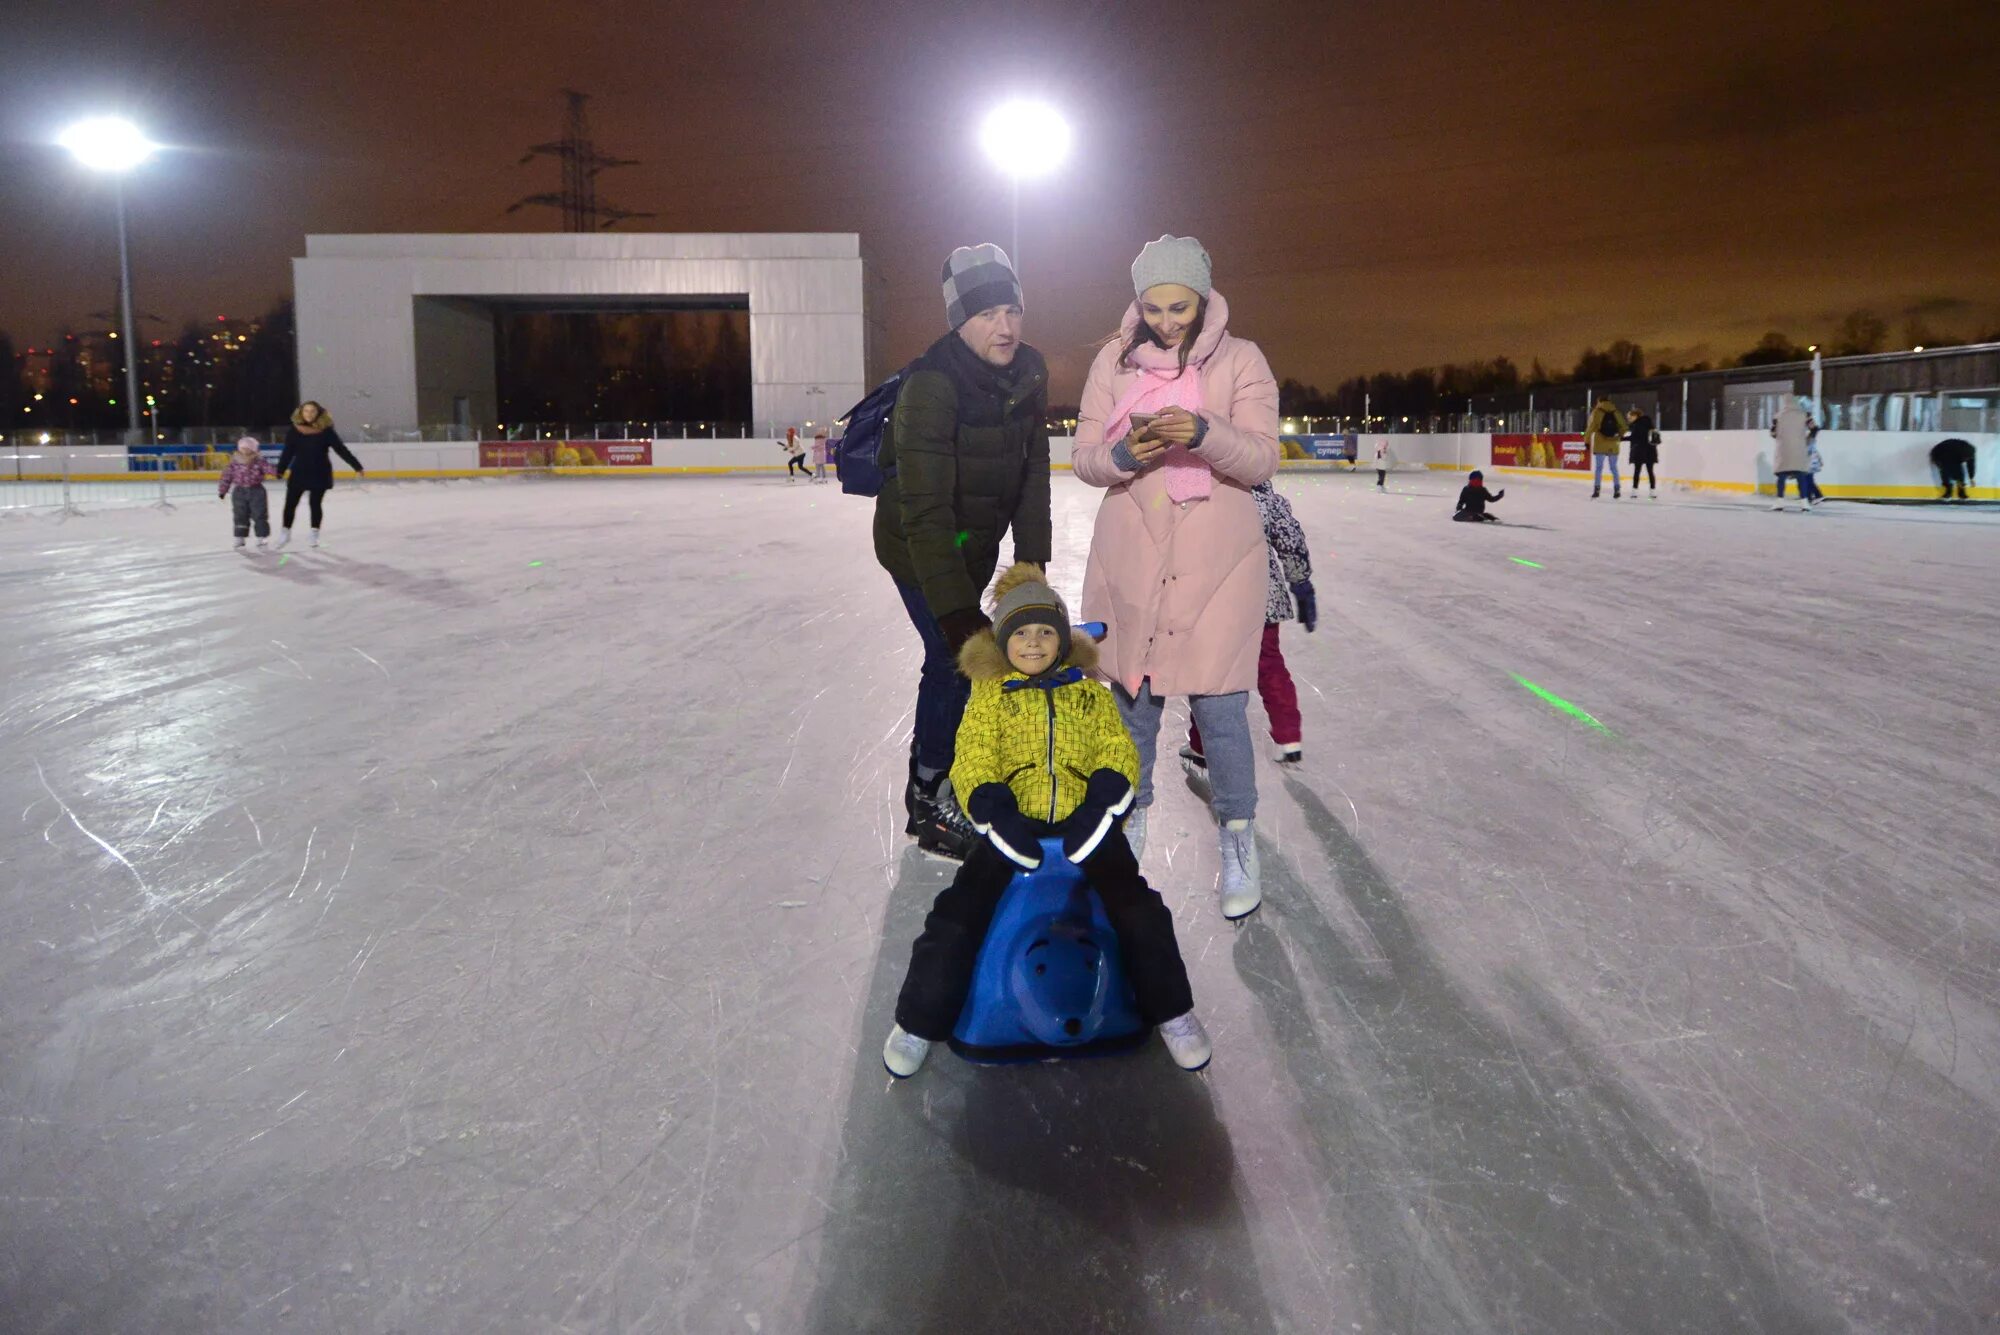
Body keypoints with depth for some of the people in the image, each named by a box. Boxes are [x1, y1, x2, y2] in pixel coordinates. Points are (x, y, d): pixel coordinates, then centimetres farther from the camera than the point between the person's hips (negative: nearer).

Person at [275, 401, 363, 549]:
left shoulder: (326, 430, -7)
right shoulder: (295, 430, -3)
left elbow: (341, 449, -7)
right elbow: (288, 452, 1)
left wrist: (357, 467, -9)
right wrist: (280, 470, -3)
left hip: (320, 474, -2)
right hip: (299, 473, 2)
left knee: (315, 503, 5)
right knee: (290, 503, 7)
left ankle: (315, 534, 19)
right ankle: (286, 532, 24)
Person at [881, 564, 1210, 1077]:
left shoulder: (1091, 694, 17)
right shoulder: (989, 695, 13)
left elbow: (1118, 753, 5)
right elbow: (972, 759, 1)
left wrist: (1097, 807, -14)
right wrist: (997, 812, -18)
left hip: (1084, 823, 1)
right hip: (1013, 823, -1)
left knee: (1139, 911, -16)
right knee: (958, 916, -15)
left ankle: (1173, 1013, 6)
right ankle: (919, 1020, 4)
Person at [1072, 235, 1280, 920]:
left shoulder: (1239, 360, -1)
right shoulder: (1114, 361, 5)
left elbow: (1262, 459, -9)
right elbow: (1084, 457, 2)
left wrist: (1204, 434, -27)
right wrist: (1123, 454, -20)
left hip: (1216, 558, -2)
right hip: (1128, 556, 3)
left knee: (1219, 707, -3)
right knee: (1132, 699, 12)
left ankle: (1237, 843, 15)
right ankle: (1129, 822, 33)